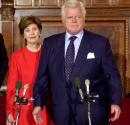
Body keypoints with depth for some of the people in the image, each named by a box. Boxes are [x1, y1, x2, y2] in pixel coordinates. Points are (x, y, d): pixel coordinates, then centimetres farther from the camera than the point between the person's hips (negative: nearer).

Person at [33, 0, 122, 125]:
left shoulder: (100, 42, -2)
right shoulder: (50, 43, 5)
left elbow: (112, 75, -2)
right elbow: (43, 76, 6)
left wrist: (115, 102, -11)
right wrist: (38, 103, 2)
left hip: (92, 111, -2)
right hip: (62, 111, 2)